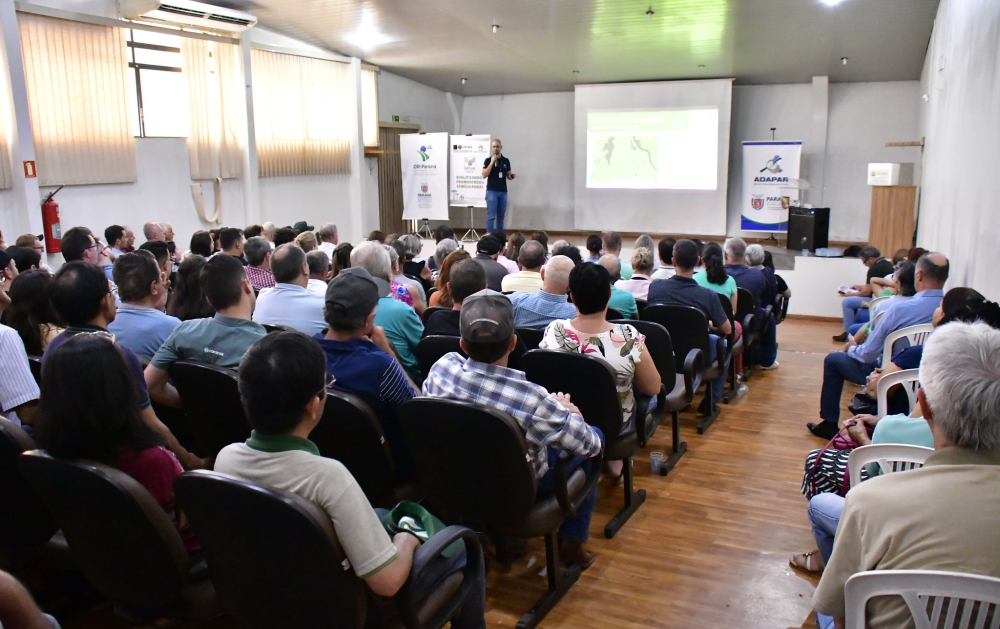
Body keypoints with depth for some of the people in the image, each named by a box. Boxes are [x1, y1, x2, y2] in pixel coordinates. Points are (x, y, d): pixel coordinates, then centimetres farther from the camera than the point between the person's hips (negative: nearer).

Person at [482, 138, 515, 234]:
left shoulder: (506, 161, 10)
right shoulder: (488, 160, -1)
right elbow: (484, 175, -12)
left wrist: (512, 176, -5)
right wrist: (492, 162, -16)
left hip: (503, 192, 4)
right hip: (492, 191, -4)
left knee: (501, 216, 8)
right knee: (491, 215, -8)